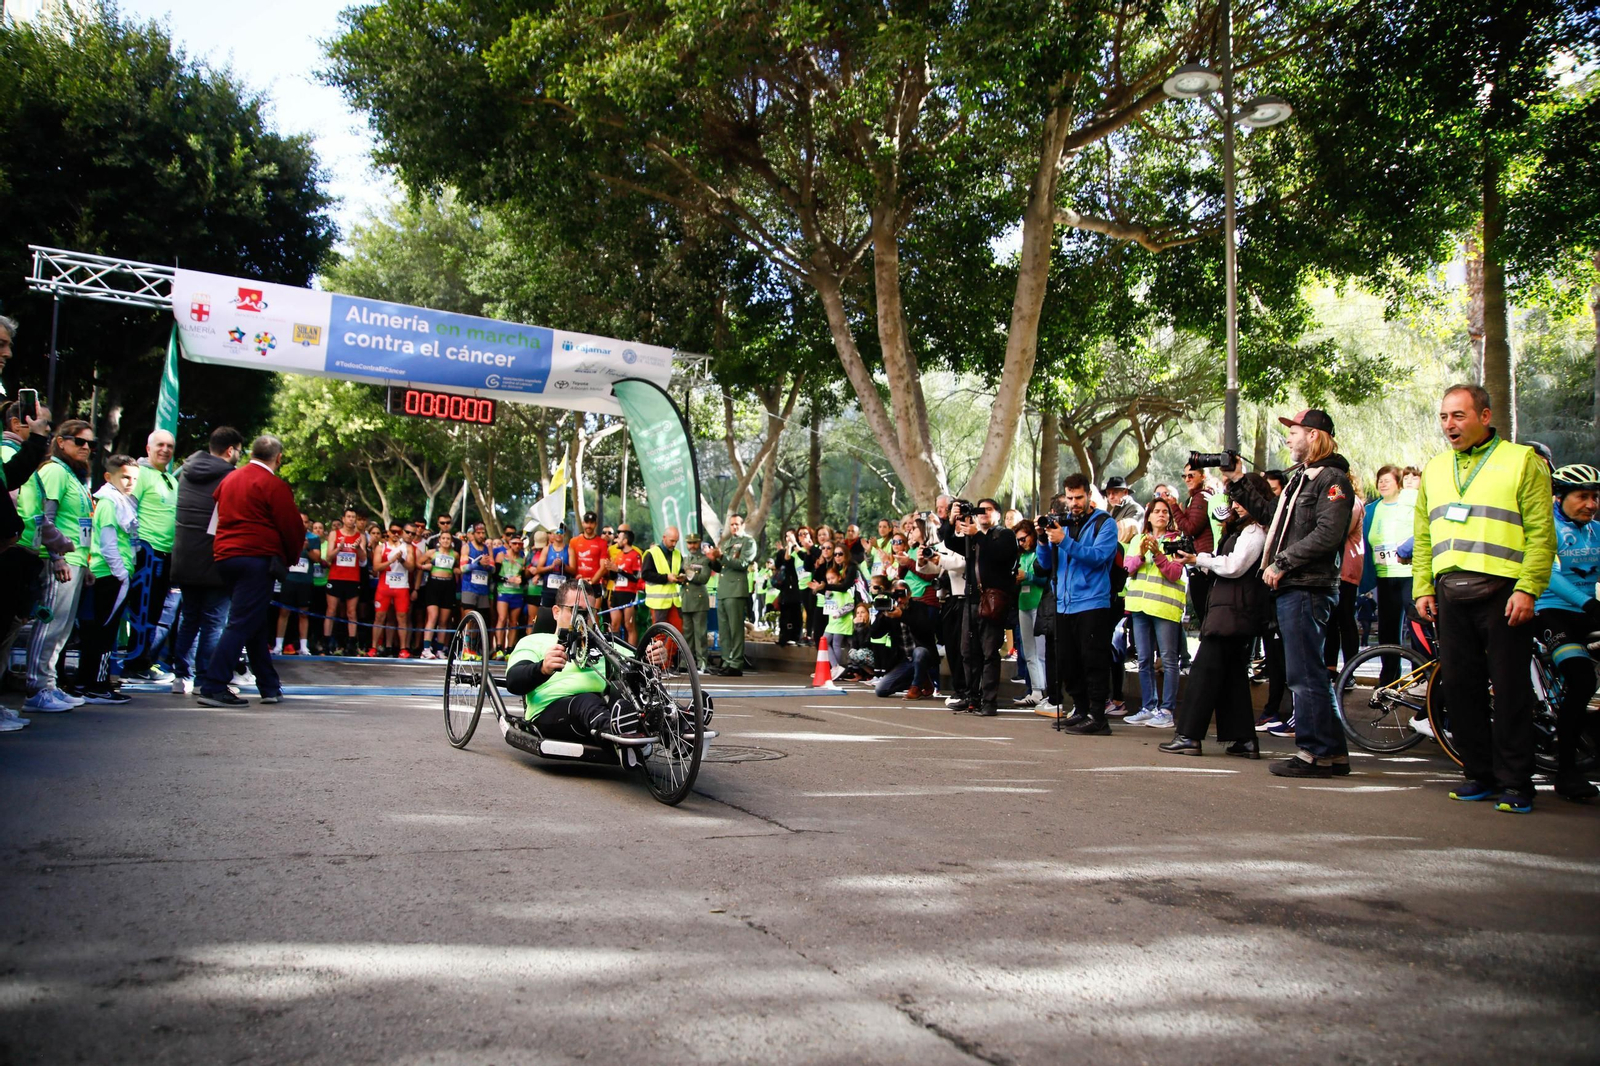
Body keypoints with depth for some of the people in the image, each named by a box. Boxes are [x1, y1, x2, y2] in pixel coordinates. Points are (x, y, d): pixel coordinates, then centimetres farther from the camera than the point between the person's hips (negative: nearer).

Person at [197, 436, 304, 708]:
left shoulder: (229, 479, 15)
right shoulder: (274, 485, -8)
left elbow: (221, 518, 20)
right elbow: (292, 527, -8)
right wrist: (290, 558, 10)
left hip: (225, 556, 8)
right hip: (257, 559, -8)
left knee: (255, 624, 14)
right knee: (242, 623, -8)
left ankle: (270, 687, 20)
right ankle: (213, 687, -13)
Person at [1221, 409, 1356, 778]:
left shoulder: (1332, 478, -9)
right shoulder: (1300, 476, 21)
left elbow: (1326, 534, -20)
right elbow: (1271, 515, 23)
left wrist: (1282, 563, -17)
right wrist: (1239, 482, 19)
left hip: (1308, 589, -10)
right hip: (1290, 587, 10)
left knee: (1304, 673, -6)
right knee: (1307, 673, 12)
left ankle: (1315, 753, 1)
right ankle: (1332, 752, 19)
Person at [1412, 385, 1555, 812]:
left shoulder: (1522, 461, 1)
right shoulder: (1435, 468, 16)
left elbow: (1541, 533, -5)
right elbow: (1423, 536, 16)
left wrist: (1527, 589, -14)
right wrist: (1423, 588, 7)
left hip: (1502, 592, -5)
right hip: (1449, 593, 5)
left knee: (1510, 688, -1)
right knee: (1460, 686, 7)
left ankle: (1515, 782, 8)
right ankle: (1478, 773, 18)